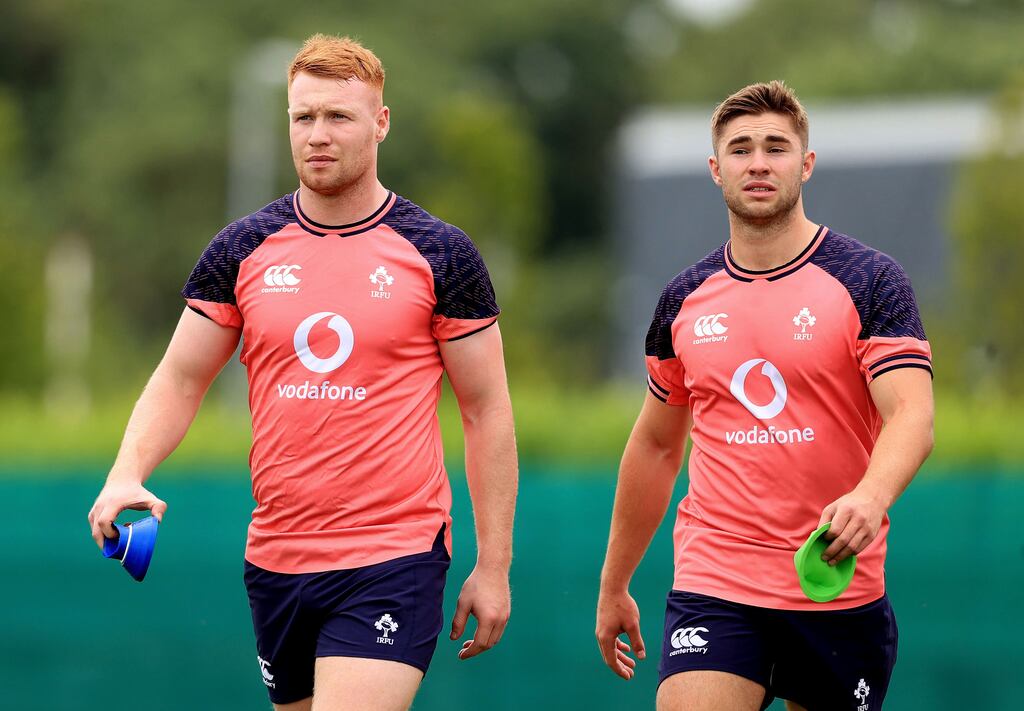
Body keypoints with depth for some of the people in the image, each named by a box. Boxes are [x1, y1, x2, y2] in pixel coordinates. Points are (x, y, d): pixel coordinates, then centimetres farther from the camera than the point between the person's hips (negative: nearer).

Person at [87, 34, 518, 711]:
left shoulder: (440, 254, -2)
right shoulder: (243, 250, 6)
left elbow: (487, 413, 2)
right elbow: (179, 382, 9)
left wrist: (494, 567, -1)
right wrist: (127, 475, -11)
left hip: (395, 559, -4)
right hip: (275, 555, 4)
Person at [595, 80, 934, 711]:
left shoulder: (870, 281, -3)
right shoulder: (685, 299, 9)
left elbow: (912, 416, -16)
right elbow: (656, 447, 20)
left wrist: (871, 497, -38)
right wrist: (614, 586, 22)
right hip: (713, 585, 2)